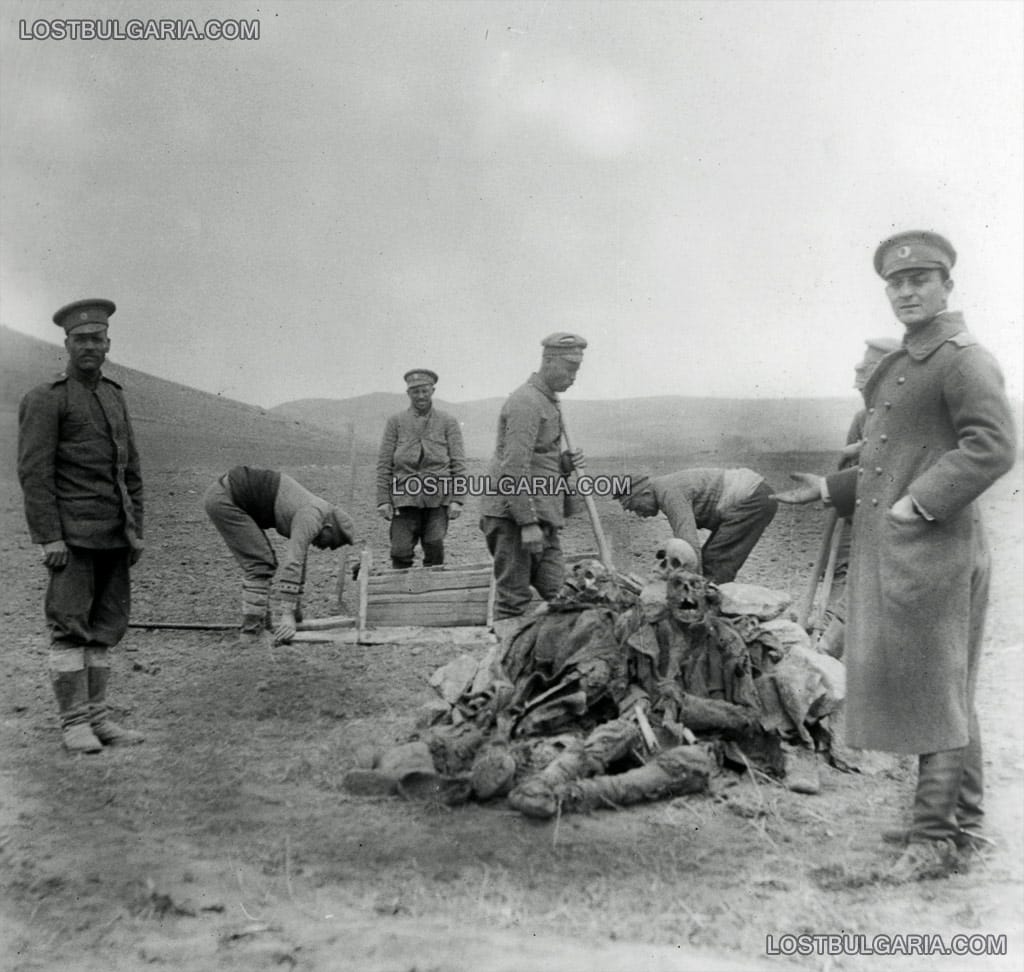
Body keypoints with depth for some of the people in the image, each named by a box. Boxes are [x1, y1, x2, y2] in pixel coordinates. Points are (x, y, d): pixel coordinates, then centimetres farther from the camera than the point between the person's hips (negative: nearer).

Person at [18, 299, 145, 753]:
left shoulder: (114, 395, 15)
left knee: (105, 628, 8)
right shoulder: (45, 399, -5)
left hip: (113, 536, 6)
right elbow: (34, 473, -11)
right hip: (72, 536, -6)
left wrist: (135, 531, 11)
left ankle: (97, 717, 16)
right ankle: (74, 723, 5)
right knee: (70, 627, -2)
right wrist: (50, 538, -16)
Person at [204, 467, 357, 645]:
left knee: (264, 561, 12)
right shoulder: (312, 518, -17)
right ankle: (251, 633, -8)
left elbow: (298, 560, 23)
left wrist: (297, 612, 29)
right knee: (260, 564, -9)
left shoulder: (308, 512, 13)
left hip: (225, 494, 10)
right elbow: (291, 565, -26)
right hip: (224, 498, -10)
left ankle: (260, 623, 16)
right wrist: (287, 614, -27)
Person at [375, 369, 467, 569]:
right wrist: (383, 500, 1)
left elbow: (458, 463, 5)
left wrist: (457, 499, -4)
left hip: (437, 499, 0)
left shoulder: (448, 422, 9)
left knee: (435, 553, 0)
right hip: (405, 498, 0)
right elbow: (384, 464, 8)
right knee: (401, 553, -4)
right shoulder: (396, 422, 11)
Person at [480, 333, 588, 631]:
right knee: (513, 598, -3)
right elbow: (514, 468, -21)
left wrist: (564, 464, 5)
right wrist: (527, 523, -23)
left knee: (558, 596, 8)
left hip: (543, 516, 10)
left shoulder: (547, 402, 18)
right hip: (513, 516, -10)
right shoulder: (526, 402, -13)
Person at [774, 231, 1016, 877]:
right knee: (944, 693, 17)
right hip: (888, 551, 10)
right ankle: (963, 818, 31)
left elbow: (994, 446, -21)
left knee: (933, 690, -2)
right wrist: (831, 489, 15)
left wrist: (919, 502, -23)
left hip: (934, 551, -10)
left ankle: (939, 834, 10)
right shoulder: (903, 364, 18)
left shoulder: (965, 360, -10)